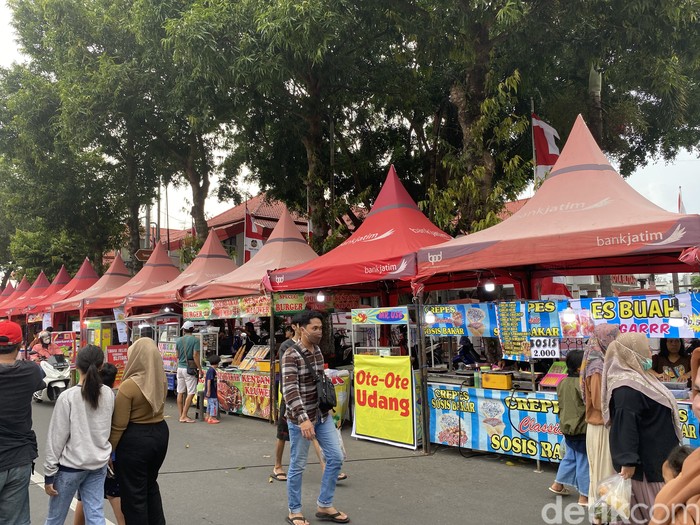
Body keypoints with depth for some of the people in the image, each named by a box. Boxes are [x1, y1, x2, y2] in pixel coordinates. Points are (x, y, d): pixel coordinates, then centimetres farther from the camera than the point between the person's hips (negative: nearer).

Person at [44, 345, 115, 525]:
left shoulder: (67, 397, -16)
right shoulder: (109, 394, -3)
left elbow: (56, 438, -12)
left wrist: (49, 473, -5)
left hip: (71, 465, -4)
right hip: (99, 464, 4)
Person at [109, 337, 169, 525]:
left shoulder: (129, 386, -21)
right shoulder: (161, 380, -3)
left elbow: (119, 425, -17)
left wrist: (109, 450, -7)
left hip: (135, 439, -7)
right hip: (160, 433, 7)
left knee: (133, 492, 11)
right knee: (151, 485, 26)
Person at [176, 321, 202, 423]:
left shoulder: (178, 340, 6)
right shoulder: (195, 340, -10)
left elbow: (177, 356, 14)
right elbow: (195, 356, -15)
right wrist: (200, 369, -10)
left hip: (180, 368, 6)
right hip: (189, 369, -6)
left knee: (180, 392, 10)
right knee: (191, 393, -1)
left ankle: (181, 415, 15)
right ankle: (184, 416, -4)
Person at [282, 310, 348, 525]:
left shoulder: (318, 351, 6)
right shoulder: (291, 355, -19)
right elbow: (289, 390, -27)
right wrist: (303, 419, -36)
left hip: (322, 415, 8)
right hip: (301, 418, -8)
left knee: (336, 457, 9)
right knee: (298, 466, 6)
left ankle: (324, 506, 24)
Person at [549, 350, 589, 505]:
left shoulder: (563, 383, 2)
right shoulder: (582, 384, -22)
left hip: (567, 426, 8)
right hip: (581, 428, -8)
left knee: (570, 457, 23)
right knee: (583, 462, 4)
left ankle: (558, 485, 31)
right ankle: (584, 496, 14)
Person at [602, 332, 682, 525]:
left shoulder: (636, 378, 8)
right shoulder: (627, 387, -26)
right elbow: (625, 425, -28)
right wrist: (628, 460, -29)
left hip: (652, 456, 10)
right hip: (645, 460, -10)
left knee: (648, 507, 19)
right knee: (647, 508, 4)